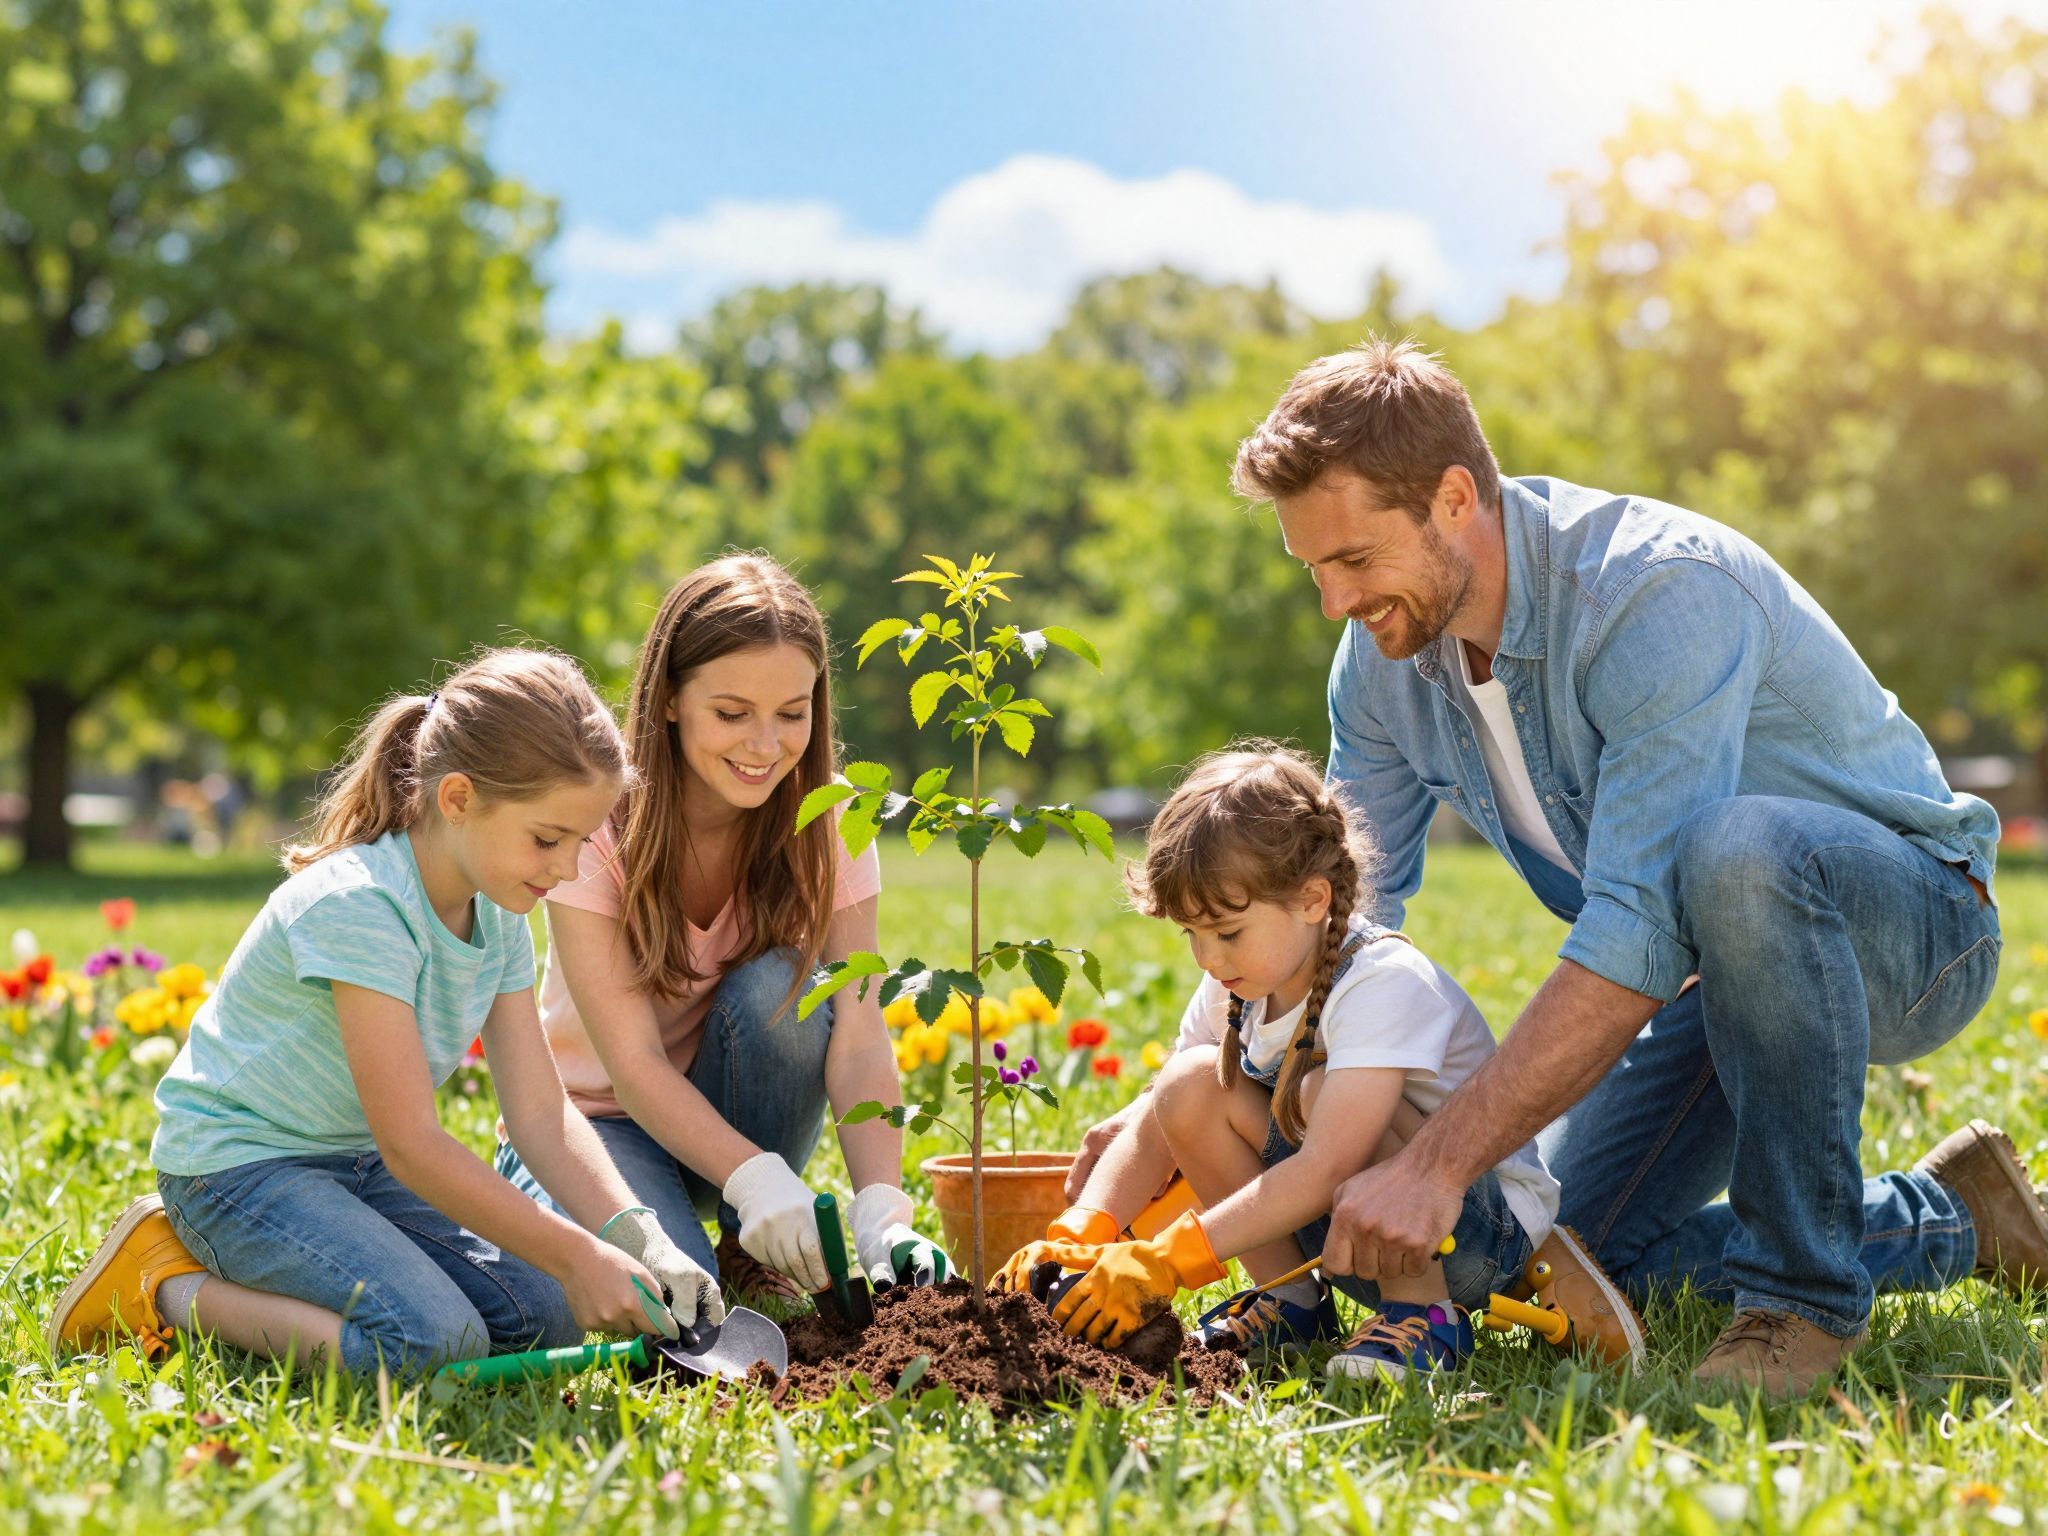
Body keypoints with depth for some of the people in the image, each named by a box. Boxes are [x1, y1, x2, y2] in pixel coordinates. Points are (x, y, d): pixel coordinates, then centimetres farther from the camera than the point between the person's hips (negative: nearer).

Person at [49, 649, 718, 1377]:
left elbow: (541, 1113, -4)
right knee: (433, 1341, -28)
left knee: (546, 1317, -7)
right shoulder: (356, 906, -26)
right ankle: (168, 1290, -7)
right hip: (240, 1164, -9)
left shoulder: (498, 918, 0)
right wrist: (576, 1256, -27)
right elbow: (411, 1145, -27)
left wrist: (636, 1234, -20)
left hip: (358, 1167, 9)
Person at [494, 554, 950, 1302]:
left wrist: (882, 1213, -40)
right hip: (596, 1118, -3)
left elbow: (858, 1037, -22)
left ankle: (754, 1255, -9)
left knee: (776, 988, -28)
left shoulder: (825, 826, -13)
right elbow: (633, 1063, -28)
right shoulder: (600, 823, -22)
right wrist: (755, 1178, -45)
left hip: (741, 1116, 3)